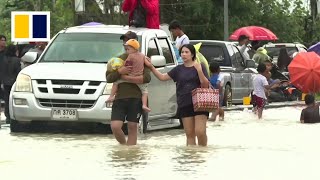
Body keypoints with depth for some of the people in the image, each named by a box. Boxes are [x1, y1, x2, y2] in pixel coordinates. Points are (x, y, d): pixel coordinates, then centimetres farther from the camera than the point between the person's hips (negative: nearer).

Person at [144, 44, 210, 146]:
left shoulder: (199, 67, 2)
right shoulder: (179, 69, 14)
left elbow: (206, 85, -5)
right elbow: (162, 77, 16)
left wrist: (199, 71, -17)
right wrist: (151, 67, 7)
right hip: (184, 105, 4)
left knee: (200, 132, -15)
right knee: (189, 134, 4)